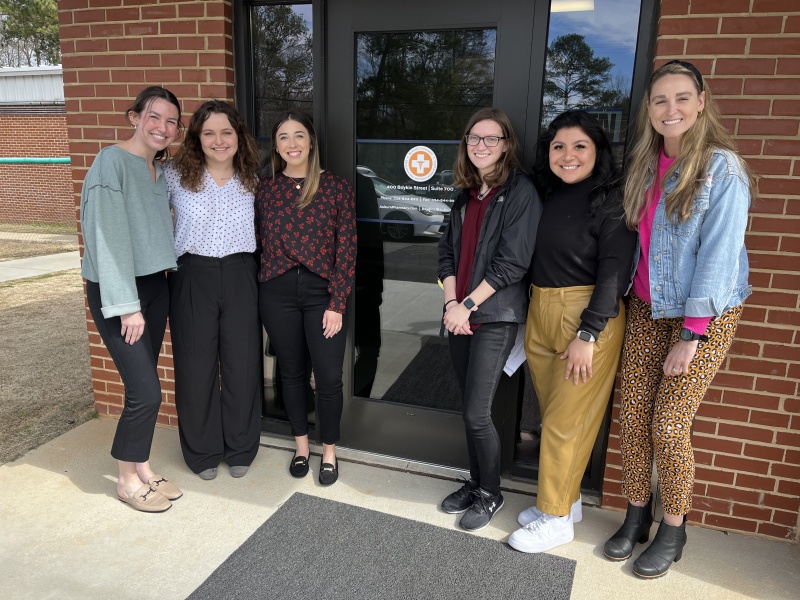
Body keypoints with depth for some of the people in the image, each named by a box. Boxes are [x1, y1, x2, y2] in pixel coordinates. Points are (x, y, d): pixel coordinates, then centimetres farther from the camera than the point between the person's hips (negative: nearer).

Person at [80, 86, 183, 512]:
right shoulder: (112, 161, -13)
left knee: (145, 387, 11)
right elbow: (109, 236, -18)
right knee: (145, 390, -7)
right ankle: (127, 480, 14)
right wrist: (126, 305, -19)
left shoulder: (160, 170, 11)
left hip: (153, 285, 7)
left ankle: (143, 469, 26)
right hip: (115, 291, -7)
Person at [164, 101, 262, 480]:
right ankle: (202, 452, 28)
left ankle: (240, 449, 28)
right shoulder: (175, 175, -2)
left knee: (242, 365, 7)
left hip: (240, 277, 2)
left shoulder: (251, 180, 5)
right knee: (196, 367, 8)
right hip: (192, 278, -1)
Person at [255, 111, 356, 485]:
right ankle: (301, 446, 33)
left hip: (322, 292, -2)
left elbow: (346, 249, -5)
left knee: (329, 377, 0)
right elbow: (260, 245, 6)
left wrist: (336, 305, -10)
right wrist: (260, 292, 0)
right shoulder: (265, 190, 4)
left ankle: (329, 452, 23)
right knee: (291, 372, 13)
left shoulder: (336, 188, -3)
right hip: (277, 293, 2)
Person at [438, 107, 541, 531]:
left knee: (477, 413, -4)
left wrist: (468, 305, -13)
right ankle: (475, 483, 31)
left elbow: (512, 262, -14)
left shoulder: (520, 192, -7)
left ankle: (490, 494, 18)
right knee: (469, 409, 13)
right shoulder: (467, 195, 14)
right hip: (459, 315, 6)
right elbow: (448, 251, 12)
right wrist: (451, 302, -3)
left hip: (494, 317, -6)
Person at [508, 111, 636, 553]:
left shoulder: (610, 200, -9)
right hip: (540, 315, 7)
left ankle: (556, 518, 17)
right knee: (552, 415, 14)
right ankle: (565, 499, 32)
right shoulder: (547, 197, 11)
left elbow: (614, 272, -15)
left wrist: (588, 334, -18)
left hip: (589, 318, -6)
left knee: (566, 422, 1)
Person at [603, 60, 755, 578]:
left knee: (669, 424, -4)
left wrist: (692, 334, -17)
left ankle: (673, 531, 19)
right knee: (632, 416, 5)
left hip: (706, 314, -5)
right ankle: (637, 516, 24)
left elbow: (719, 254, -16)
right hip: (647, 310, 6)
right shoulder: (647, 166, 7)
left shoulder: (722, 167, -13)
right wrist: (625, 296, 6)